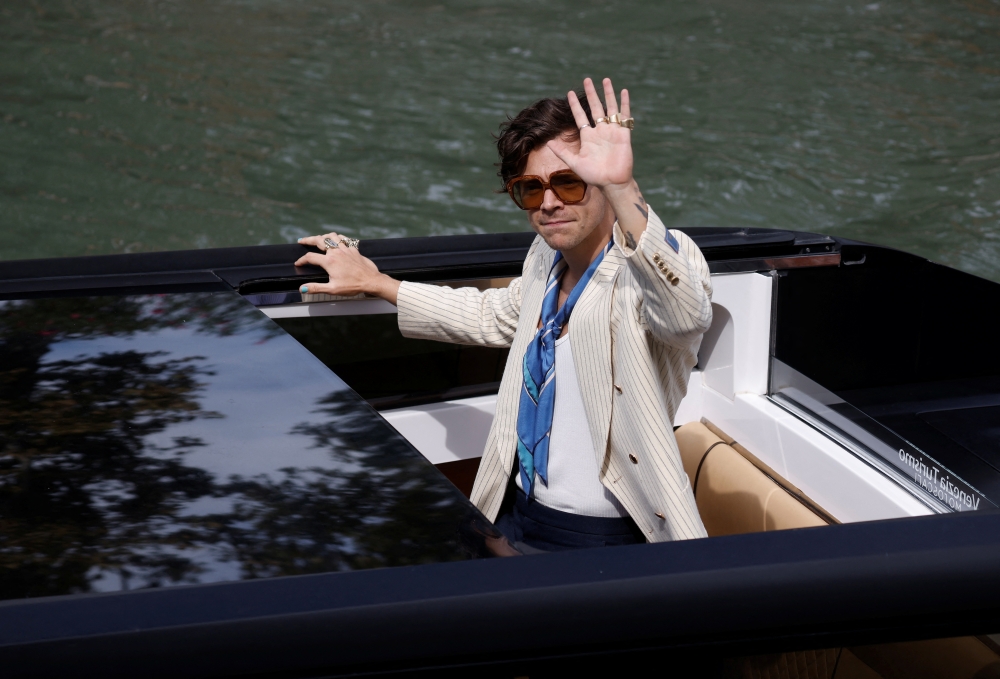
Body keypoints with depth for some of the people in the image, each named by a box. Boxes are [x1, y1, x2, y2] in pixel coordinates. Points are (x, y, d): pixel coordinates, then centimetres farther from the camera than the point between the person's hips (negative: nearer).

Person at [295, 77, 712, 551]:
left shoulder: (662, 258, -16)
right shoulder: (547, 255, 10)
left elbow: (686, 314, -42)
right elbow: (493, 316, 33)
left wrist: (621, 189, -52)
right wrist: (375, 284, 37)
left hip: (606, 541, -7)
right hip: (517, 520, 7)